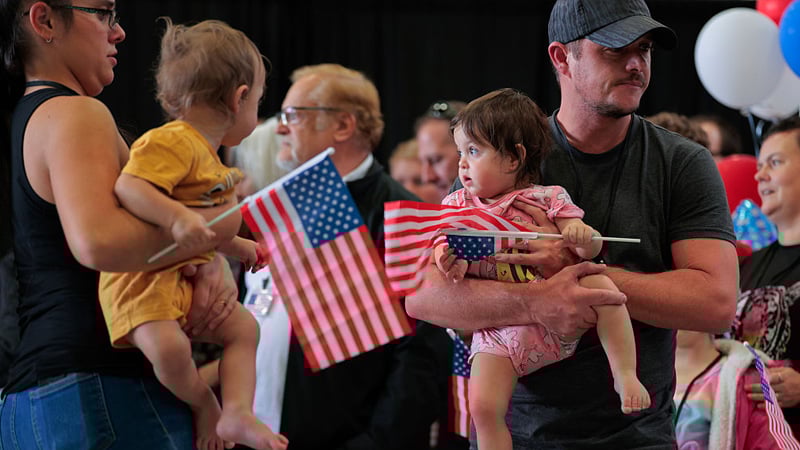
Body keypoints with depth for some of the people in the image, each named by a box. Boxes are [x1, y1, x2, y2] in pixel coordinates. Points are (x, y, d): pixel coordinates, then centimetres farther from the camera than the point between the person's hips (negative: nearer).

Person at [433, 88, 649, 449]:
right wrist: (452, 263, -18)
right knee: (483, 406, -16)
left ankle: (624, 375, -16)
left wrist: (585, 239, -23)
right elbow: (444, 248, 6)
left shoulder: (547, 199, 4)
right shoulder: (458, 205, 11)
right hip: (501, 332, 1)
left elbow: (589, 248, 1)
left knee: (600, 284, -25)